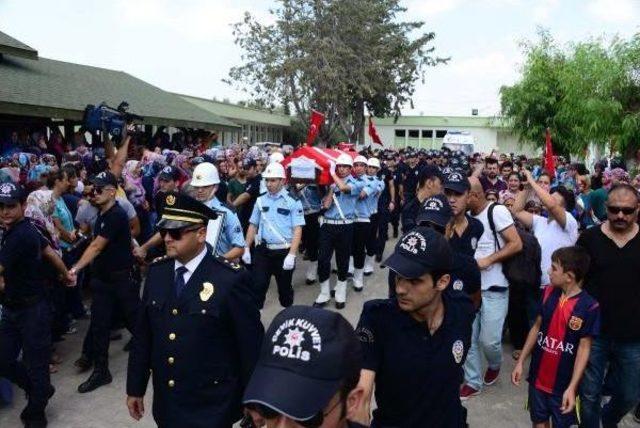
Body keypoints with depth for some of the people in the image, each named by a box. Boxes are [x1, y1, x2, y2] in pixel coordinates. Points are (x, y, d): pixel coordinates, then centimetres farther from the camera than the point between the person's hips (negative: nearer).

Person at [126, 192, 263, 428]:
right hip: (165, 404, 5)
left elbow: (251, 346, -12)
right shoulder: (157, 271, -2)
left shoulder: (232, 278, -19)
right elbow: (143, 334, 6)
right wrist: (135, 388, 10)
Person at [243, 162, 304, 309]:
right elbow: (253, 226, 12)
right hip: (262, 250, 3)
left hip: (284, 252, -3)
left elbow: (297, 230, -12)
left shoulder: (293, 201, -8)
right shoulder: (261, 200, 5)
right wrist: (247, 249, 6)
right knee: (257, 286, -1)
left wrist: (291, 255, -19)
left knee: (285, 288, 14)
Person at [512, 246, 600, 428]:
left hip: (563, 383, -4)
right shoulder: (548, 293, -5)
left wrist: (572, 387, -16)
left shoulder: (589, 306, -18)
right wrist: (521, 361, 5)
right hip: (538, 376, 4)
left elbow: (584, 348, -14)